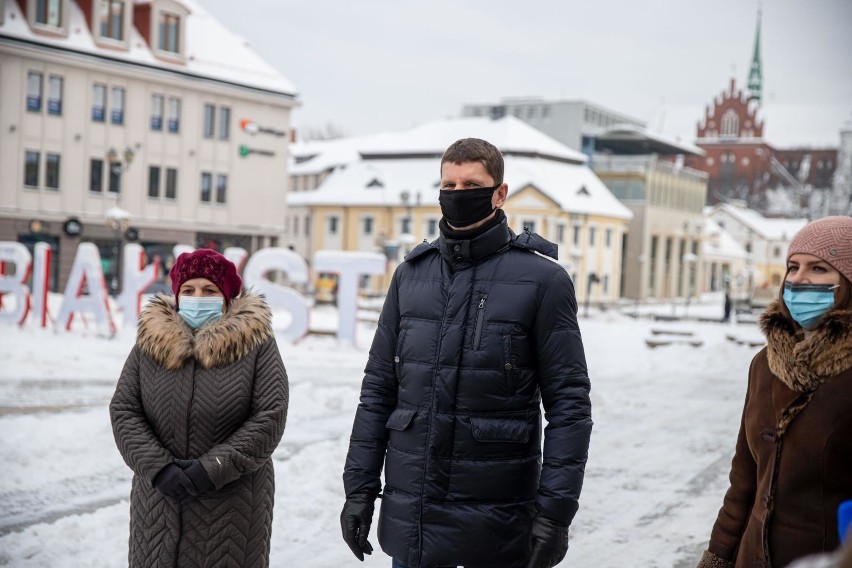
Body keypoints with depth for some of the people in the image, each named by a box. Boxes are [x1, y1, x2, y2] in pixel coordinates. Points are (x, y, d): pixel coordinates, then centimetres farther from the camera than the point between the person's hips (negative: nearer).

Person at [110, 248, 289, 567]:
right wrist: (158, 467, -14)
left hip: (233, 502, -2)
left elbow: (271, 417, -10)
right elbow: (123, 411, 1)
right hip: (160, 502, 3)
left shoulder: (255, 341, -4)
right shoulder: (151, 340, 4)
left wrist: (213, 468, -17)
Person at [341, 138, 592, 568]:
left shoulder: (542, 279, -5)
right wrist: (360, 487, 6)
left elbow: (569, 405, -7)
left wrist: (555, 511, -13)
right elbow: (378, 390, 10)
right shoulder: (412, 273, 8)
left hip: (497, 520, -3)